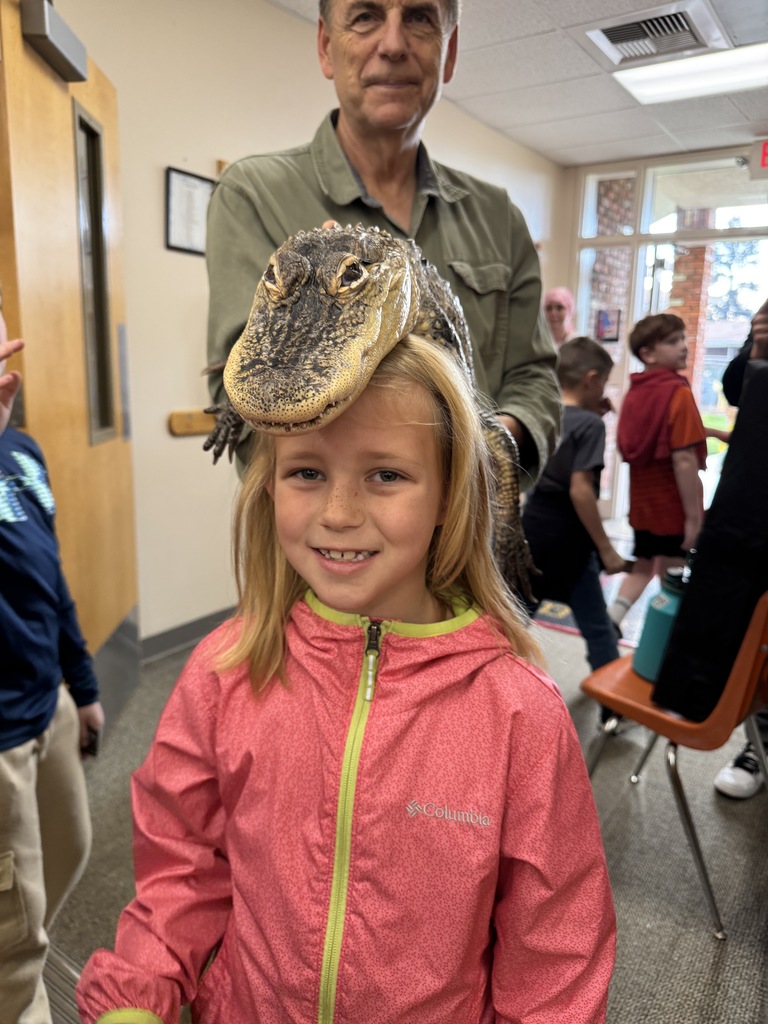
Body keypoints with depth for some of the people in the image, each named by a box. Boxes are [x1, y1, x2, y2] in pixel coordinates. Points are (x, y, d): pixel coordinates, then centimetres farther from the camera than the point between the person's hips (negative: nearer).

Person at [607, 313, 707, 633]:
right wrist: (694, 515, -19)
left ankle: (610, 620, 17)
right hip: (672, 506, -7)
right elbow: (683, 460, -23)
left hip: (642, 503, 7)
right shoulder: (678, 391, -18)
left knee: (642, 567, 22)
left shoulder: (634, 391, 5)